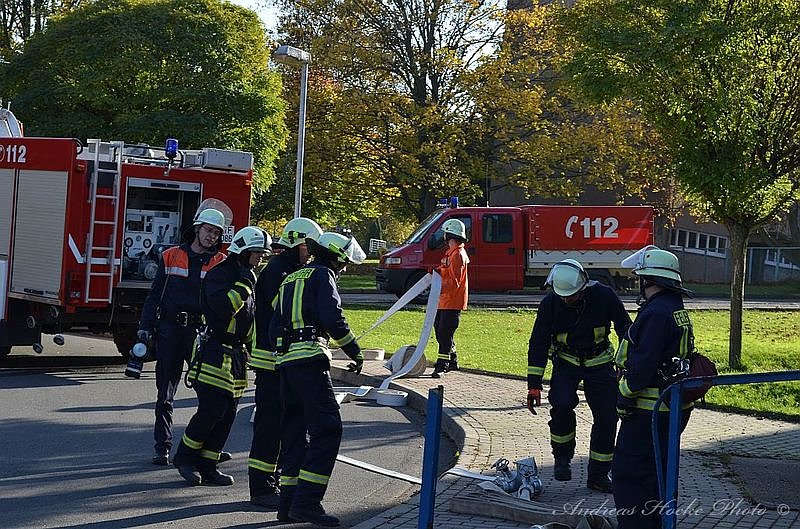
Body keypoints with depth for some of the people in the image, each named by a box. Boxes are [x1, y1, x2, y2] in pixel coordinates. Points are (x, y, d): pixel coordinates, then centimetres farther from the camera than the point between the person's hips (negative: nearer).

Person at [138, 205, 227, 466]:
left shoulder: (221, 264, 5)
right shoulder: (171, 257, 7)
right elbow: (154, 295, 10)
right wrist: (145, 327, 2)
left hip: (201, 333, 0)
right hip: (169, 331, 1)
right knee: (165, 394, 4)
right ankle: (162, 448, 11)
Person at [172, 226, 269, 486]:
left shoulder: (249, 278, 18)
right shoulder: (220, 274, -10)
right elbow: (223, 307, -26)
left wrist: (250, 348, 20)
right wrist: (244, 285, -24)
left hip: (237, 355, 9)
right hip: (215, 354, -9)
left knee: (228, 414, 6)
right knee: (211, 410, -11)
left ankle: (207, 466, 11)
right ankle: (185, 457, 6)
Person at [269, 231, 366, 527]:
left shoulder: (291, 279, 26)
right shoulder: (322, 275, 1)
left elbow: (274, 326, 24)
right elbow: (332, 318, -13)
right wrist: (355, 352, -5)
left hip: (284, 359, 9)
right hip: (310, 358, -9)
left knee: (294, 431, 12)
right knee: (327, 429, -10)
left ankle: (289, 504, 11)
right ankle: (306, 503, -18)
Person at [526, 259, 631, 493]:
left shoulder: (604, 296, -20)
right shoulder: (550, 303, -18)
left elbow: (625, 330, -5)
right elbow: (538, 344, -11)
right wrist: (534, 386, -14)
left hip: (599, 362, 1)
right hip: (566, 361, -1)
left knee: (607, 416, -3)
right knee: (561, 405, -24)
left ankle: (598, 475, 9)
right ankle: (562, 457, -1)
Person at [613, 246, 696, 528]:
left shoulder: (656, 313, -19)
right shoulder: (679, 312, 14)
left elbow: (643, 362, -23)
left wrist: (624, 396, -13)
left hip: (649, 409, -10)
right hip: (675, 408, 10)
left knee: (628, 473, -6)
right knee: (659, 470, 19)